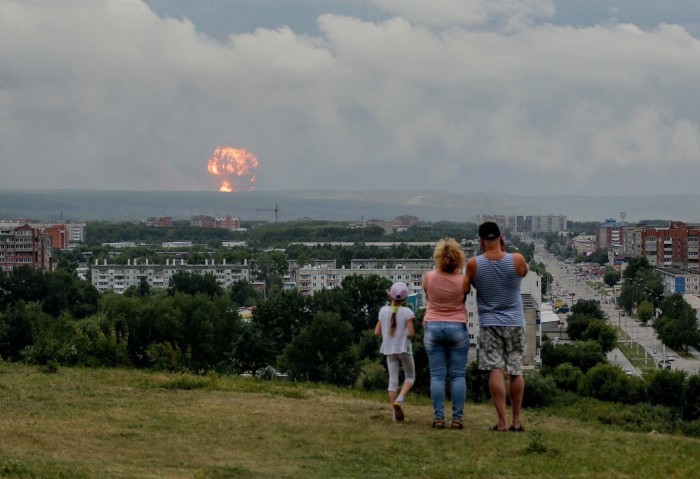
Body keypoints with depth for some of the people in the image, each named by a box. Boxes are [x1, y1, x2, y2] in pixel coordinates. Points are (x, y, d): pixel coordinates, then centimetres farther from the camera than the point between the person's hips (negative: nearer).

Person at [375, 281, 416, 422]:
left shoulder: (383, 311, -1)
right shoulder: (407, 312, -12)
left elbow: (377, 332, 2)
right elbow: (411, 333, -16)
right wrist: (409, 335, 6)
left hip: (389, 349, 4)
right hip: (404, 348, -4)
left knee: (393, 380, 7)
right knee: (410, 377, 13)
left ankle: (395, 413, 5)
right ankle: (400, 400, -11)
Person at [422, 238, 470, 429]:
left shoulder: (428, 277, -6)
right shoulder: (463, 280, -9)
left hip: (433, 327, 1)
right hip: (457, 327, -1)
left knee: (437, 376, 2)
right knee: (458, 376, 3)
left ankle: (438, 418, -3)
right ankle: (457, 418, -2)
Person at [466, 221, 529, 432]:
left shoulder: (473, 264, -9)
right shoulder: (516, 260, -8)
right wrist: (504, 251, 11)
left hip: (489, 323, -1)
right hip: (515, 322, 1)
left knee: (496, 371, -5)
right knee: (516, 371, 9)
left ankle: (502, 421, -12)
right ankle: (516, 420, 14)